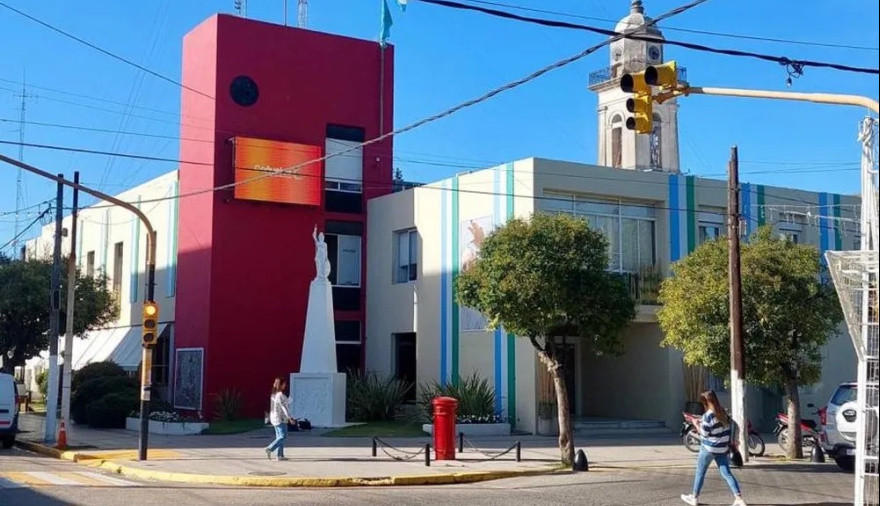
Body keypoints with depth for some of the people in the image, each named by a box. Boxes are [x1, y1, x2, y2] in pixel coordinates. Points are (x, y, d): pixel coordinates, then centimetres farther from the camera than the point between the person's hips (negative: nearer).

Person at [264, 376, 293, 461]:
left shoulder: (274, 394, 11)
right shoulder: (280, 395, -17)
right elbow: (283, 407, -19)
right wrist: (289, 417, -17)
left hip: (274, 418, 10)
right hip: (280, 418, -10)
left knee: (279, 437, 10)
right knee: (283, 436, -6)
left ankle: (280, 455, 10)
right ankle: (270, 449, -14)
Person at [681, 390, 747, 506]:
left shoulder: (708, 415, -18)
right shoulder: (723, 413, 4)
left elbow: (704, 433, -15)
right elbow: (728, 428, 9)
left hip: (709, 448, -6)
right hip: (722, 448, 6)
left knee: (700, 473, 10)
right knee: (727, 474, 4)